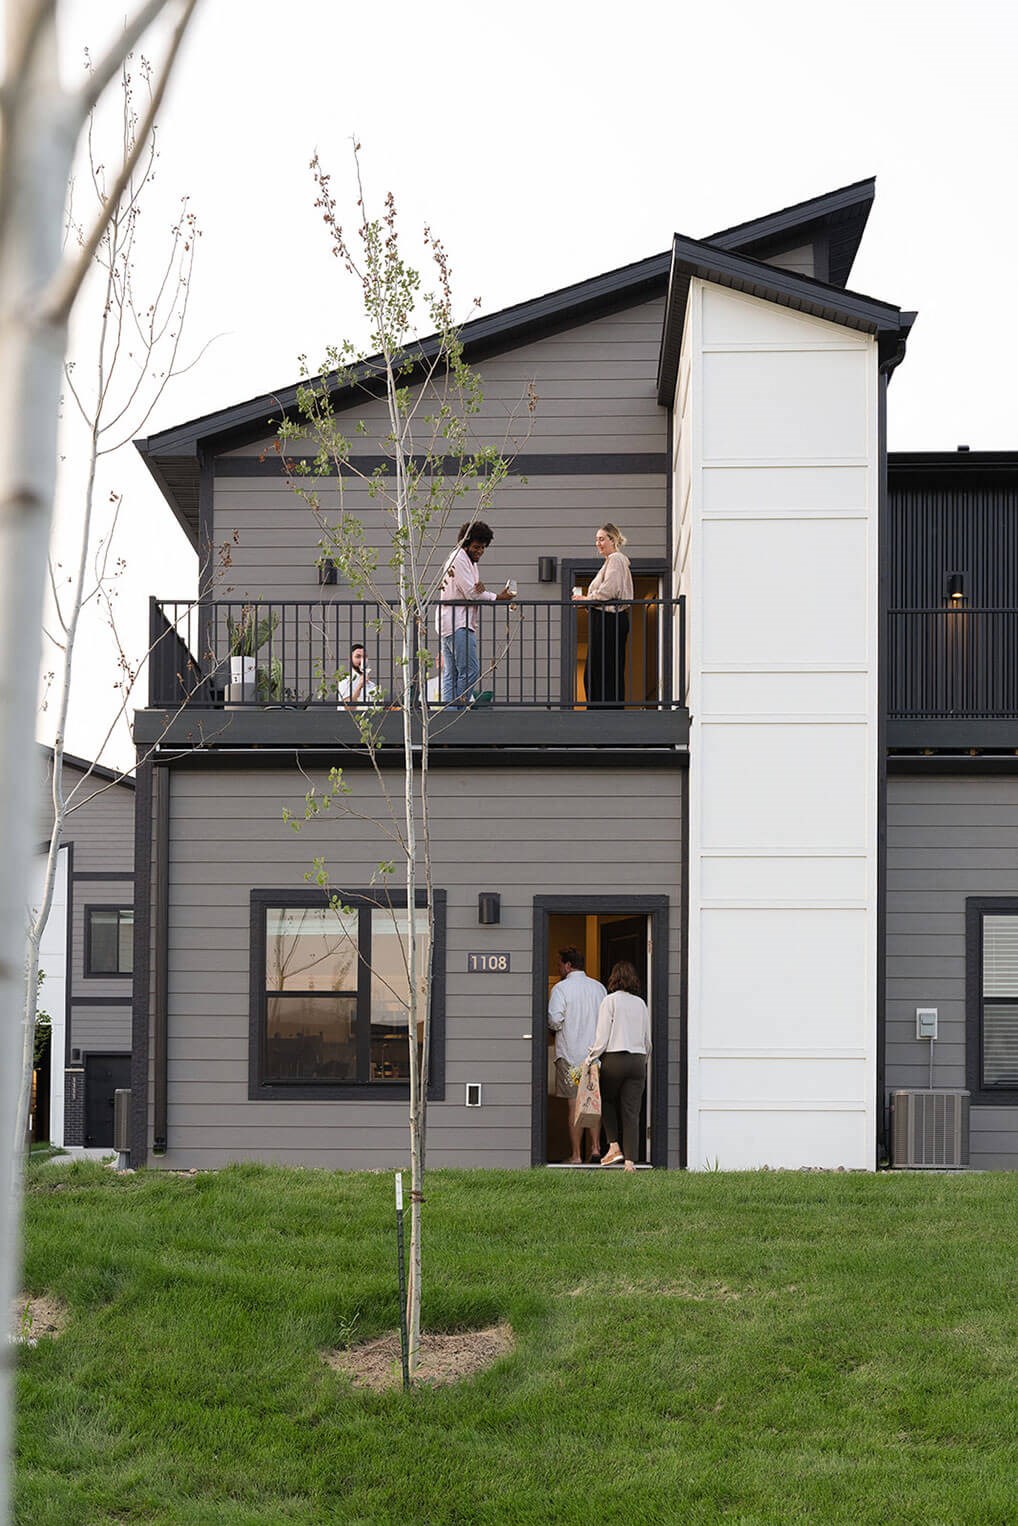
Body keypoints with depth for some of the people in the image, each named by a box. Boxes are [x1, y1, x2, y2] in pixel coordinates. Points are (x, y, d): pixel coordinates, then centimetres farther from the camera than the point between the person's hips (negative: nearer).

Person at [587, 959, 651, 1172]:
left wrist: (591, 1058, 2)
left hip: (614, 1059, -3)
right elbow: (648, 1040, 13)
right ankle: (630, 1160, -1)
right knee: (631, 1111, 2)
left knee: (607, 1101, 17)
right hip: (637, 1060, 3)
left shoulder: (610, 1001, -5)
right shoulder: (640, 1003, 8)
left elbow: (602, 1037, -7)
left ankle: (614, 1146, 3)